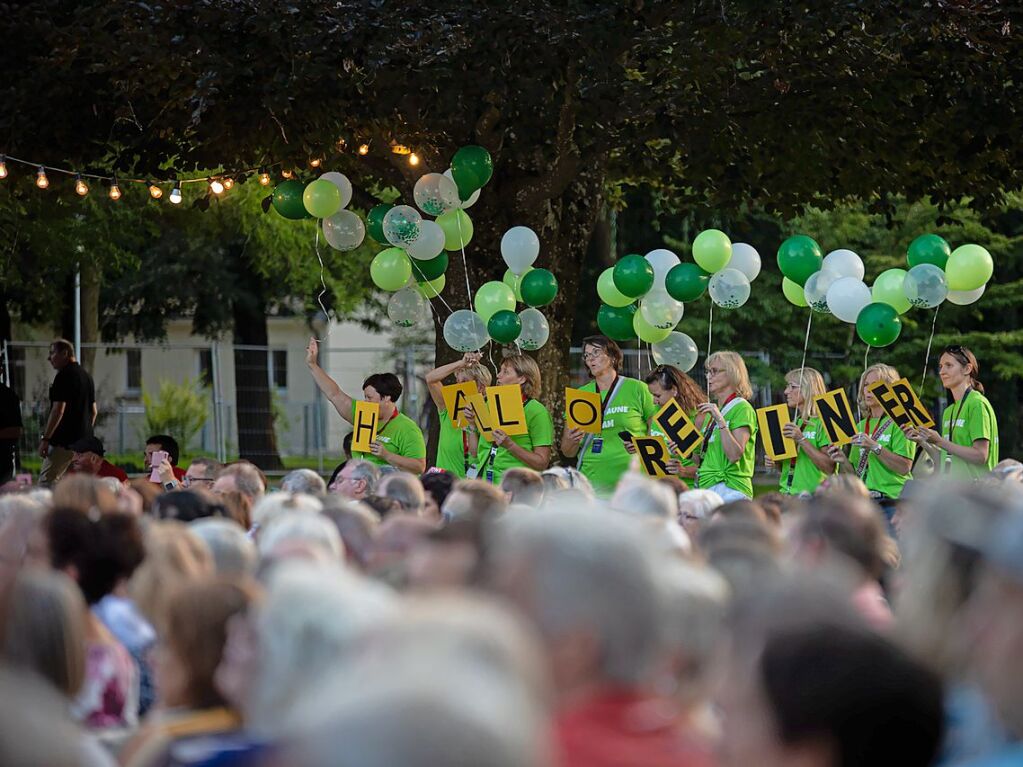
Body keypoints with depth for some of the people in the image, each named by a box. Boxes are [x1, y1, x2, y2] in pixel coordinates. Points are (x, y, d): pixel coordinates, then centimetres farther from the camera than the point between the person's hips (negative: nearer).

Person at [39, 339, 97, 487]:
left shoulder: (64, 376, -13)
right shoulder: (87, 376, 16)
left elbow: (58, 409, -19)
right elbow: (93, 411, 21)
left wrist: (45, 438, -17)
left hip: (64, 441, -9)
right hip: (84, 440, 9)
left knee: (46, 482, -10)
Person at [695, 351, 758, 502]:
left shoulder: (742, 409, -5)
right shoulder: (714, 409, 20)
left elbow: (734, 455, -18)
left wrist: (720, 420, -20)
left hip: (730, 488, -8)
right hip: (706, 486, 8)